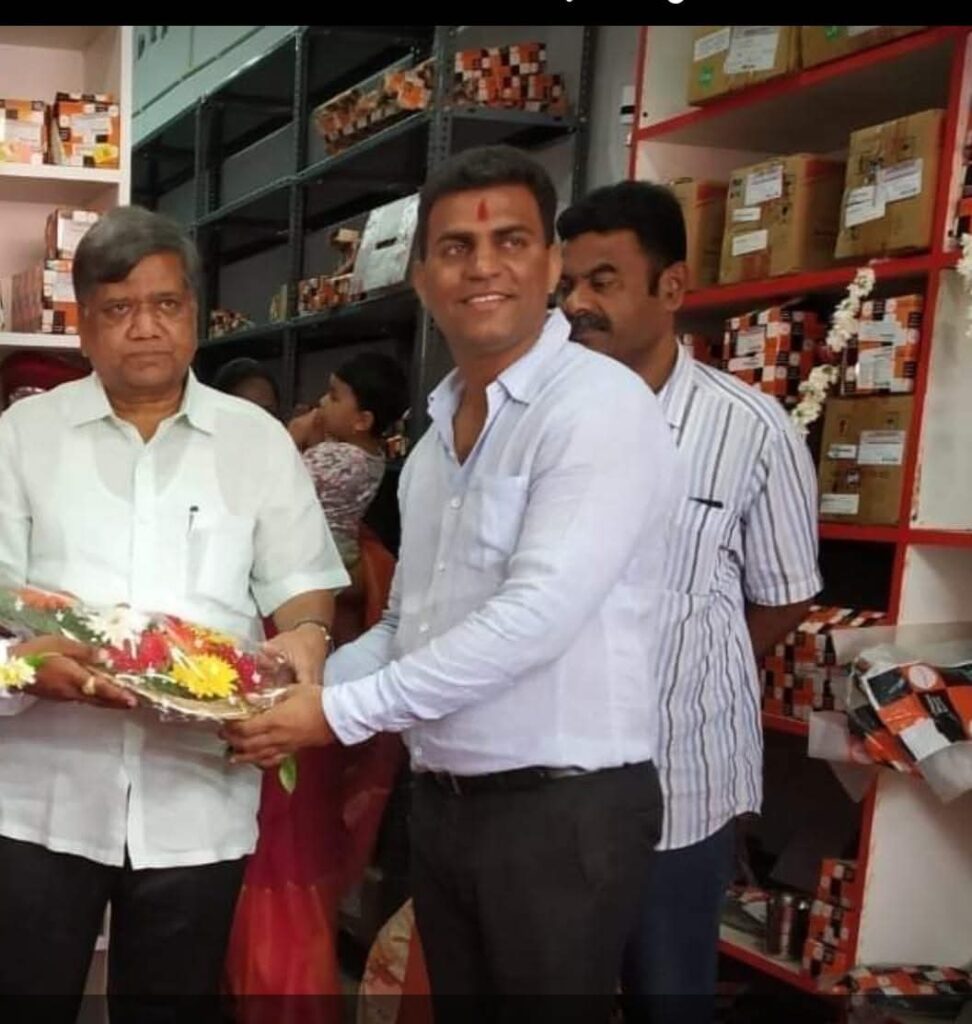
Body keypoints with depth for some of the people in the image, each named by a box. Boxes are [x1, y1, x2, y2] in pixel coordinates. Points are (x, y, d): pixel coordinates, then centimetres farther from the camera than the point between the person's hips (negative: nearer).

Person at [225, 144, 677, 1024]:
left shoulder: (601, 405, -14)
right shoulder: (439, 432, 12)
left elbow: (537, 615, -24)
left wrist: (341, 713, -20)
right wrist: (299, 687, 0)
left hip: (563, 806, -7)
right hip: (443, 803, 7)